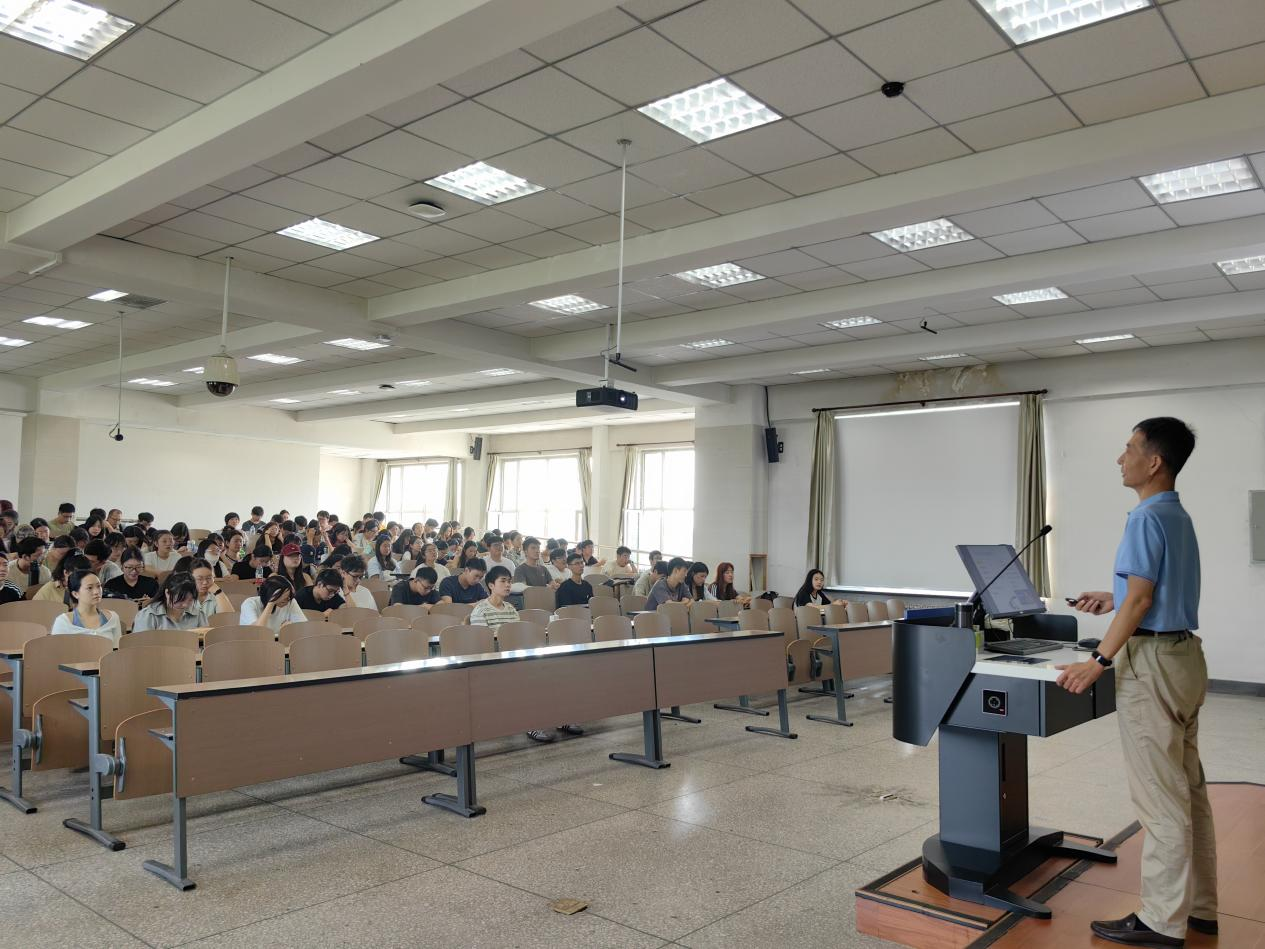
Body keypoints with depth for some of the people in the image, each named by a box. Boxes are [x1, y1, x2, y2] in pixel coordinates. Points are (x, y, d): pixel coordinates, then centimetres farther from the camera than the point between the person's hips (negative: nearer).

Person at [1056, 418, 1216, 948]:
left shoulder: (1147, 517, -16)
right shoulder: (1178, 516, 14)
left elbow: (1141, 599, -20)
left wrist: (1100, 661, -18)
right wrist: (1114, 600, 26)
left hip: (1153, 661, -10)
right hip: (1182, 654, 10)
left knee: (1159, 798, -3)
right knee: (1188, 790, 15)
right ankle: (1198, 906, 25)